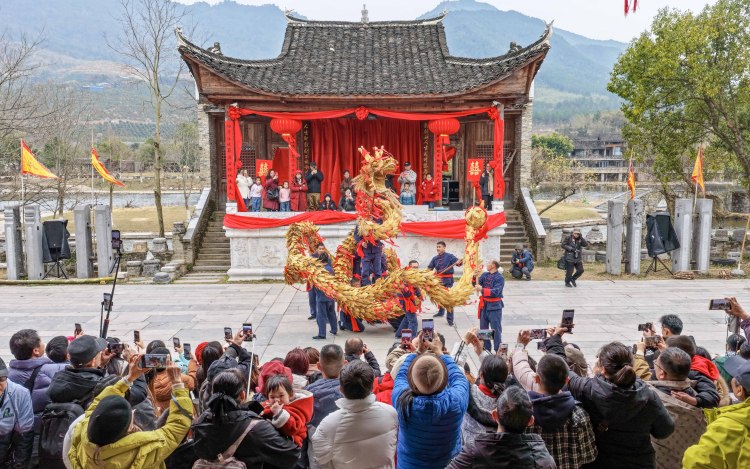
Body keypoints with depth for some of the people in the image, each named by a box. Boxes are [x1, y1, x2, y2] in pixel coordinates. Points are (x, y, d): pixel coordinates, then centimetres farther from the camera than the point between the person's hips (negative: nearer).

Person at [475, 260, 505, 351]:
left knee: (496, 329, -1)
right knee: (483, 328, 15)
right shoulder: (485, 275, 7)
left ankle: (498, 350, 9)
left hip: (494, 306, -7)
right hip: (484, 305, 7)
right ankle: (486, 349, 28)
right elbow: (477, 283, 3)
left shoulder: (499, 278, -12)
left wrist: (482, 289, -26)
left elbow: (495, 292, -21)